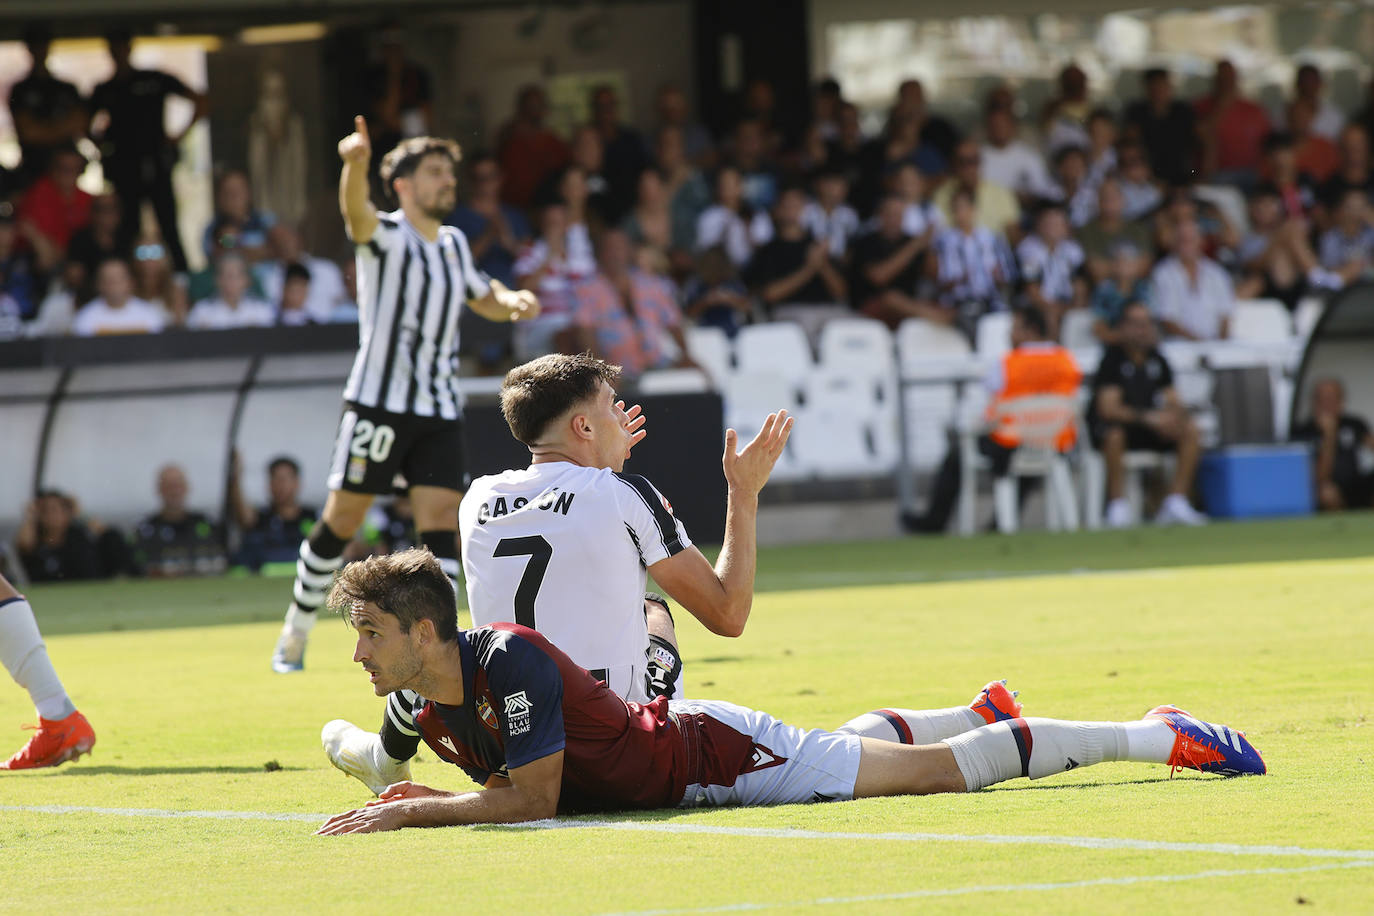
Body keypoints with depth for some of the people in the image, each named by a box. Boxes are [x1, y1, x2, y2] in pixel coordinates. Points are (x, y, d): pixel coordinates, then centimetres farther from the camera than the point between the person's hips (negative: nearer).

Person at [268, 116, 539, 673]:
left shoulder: (453, 245, 15)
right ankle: (296, 632, 18)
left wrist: (512, 302, 7)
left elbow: (486, 301, 33)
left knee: (441, 523, -7)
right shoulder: (386, 235, -5)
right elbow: (357, 212, -30)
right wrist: (355, 165, -53)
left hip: (440, 408, 5)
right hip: (379, 402, -5)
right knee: (341, 519, 2)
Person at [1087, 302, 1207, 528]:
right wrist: (1148, 418, -34)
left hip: (1148, 426, 6)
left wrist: (1176, 416, -23)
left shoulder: (1156, 359, 4)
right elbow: (1108, 408, -24)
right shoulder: (1113, 359, -14)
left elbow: (1173, 403, 3)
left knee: (1190, 430, -16)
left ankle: (1175, 503, -15)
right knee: (1114, 435, -40)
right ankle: (1118, 507, -29)